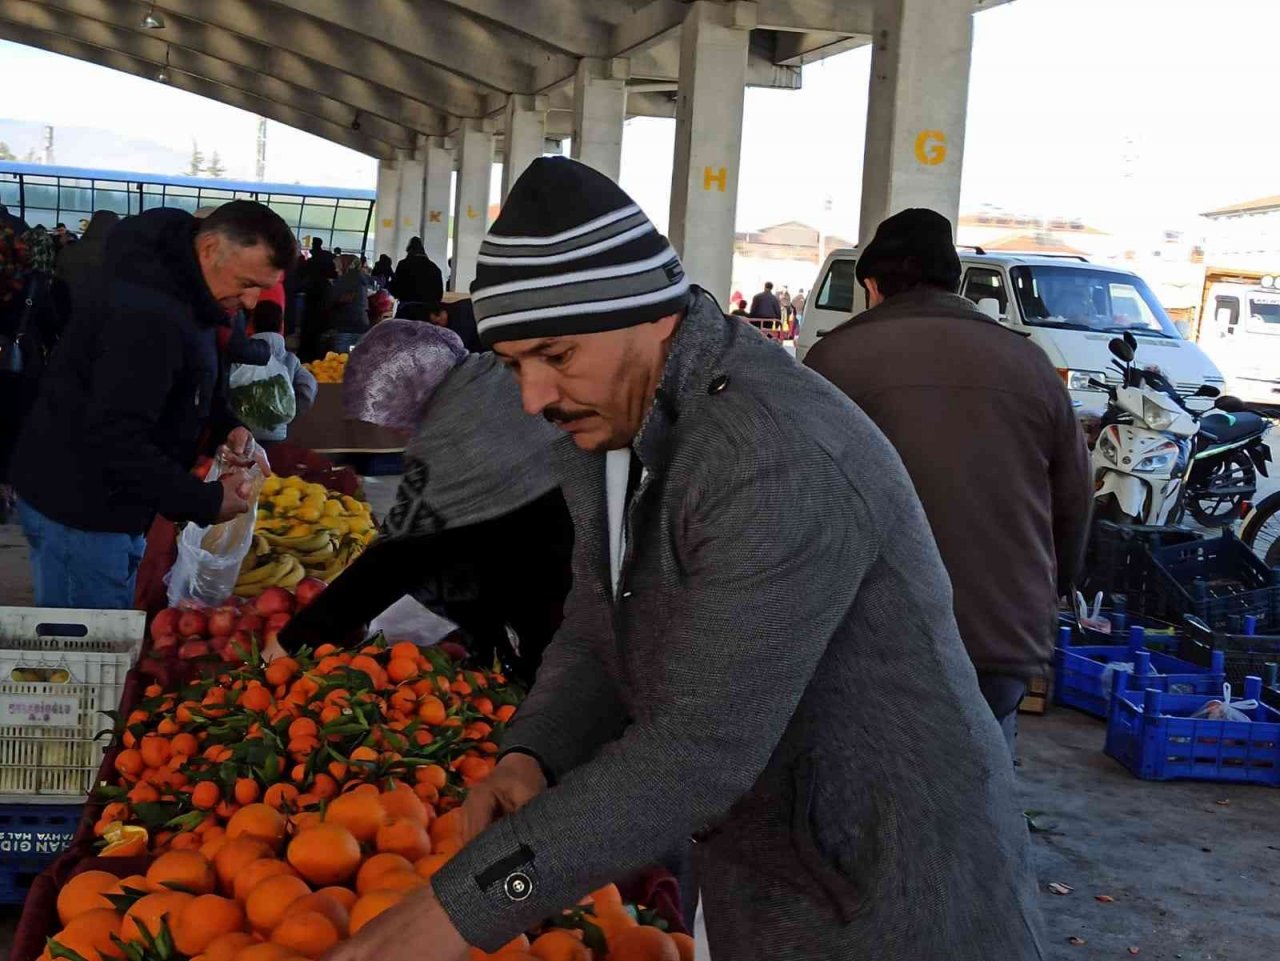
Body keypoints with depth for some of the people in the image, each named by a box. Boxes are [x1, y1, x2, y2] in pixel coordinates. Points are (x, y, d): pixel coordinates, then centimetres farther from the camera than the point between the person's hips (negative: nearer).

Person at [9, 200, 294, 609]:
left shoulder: (182, 291, 4)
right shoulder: (149, 315, -29)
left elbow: (185, 389, 19)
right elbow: (117, 442, -31)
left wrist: (226, 428, -1)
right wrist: (206, 502, -24)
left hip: (105, 500, 10)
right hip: (79, 511, -10)